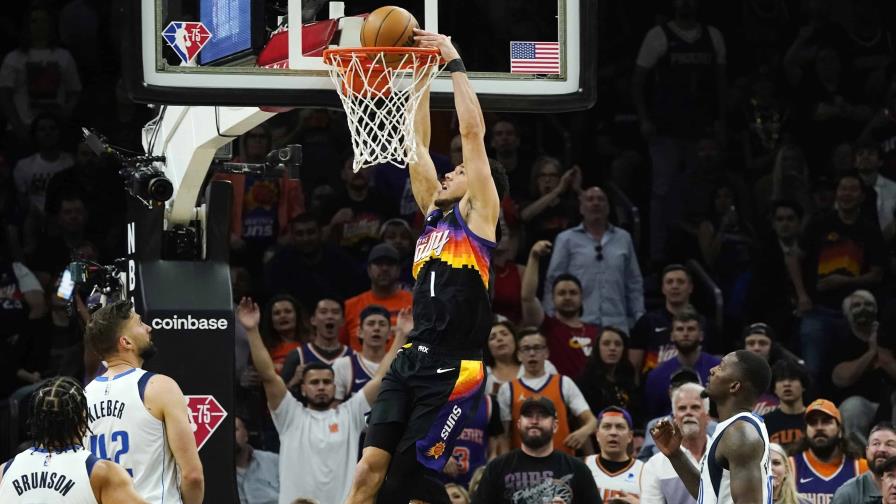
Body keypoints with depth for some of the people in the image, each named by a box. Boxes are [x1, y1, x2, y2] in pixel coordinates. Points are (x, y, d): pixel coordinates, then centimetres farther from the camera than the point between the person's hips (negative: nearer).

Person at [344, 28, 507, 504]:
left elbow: (472, 132, -4)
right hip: (411, 360, 7)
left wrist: (455, 63, 0)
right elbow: (417, 142, 22)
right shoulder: (434, 211, 20)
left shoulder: (479, 213, 2)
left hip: (453, 369, -7)